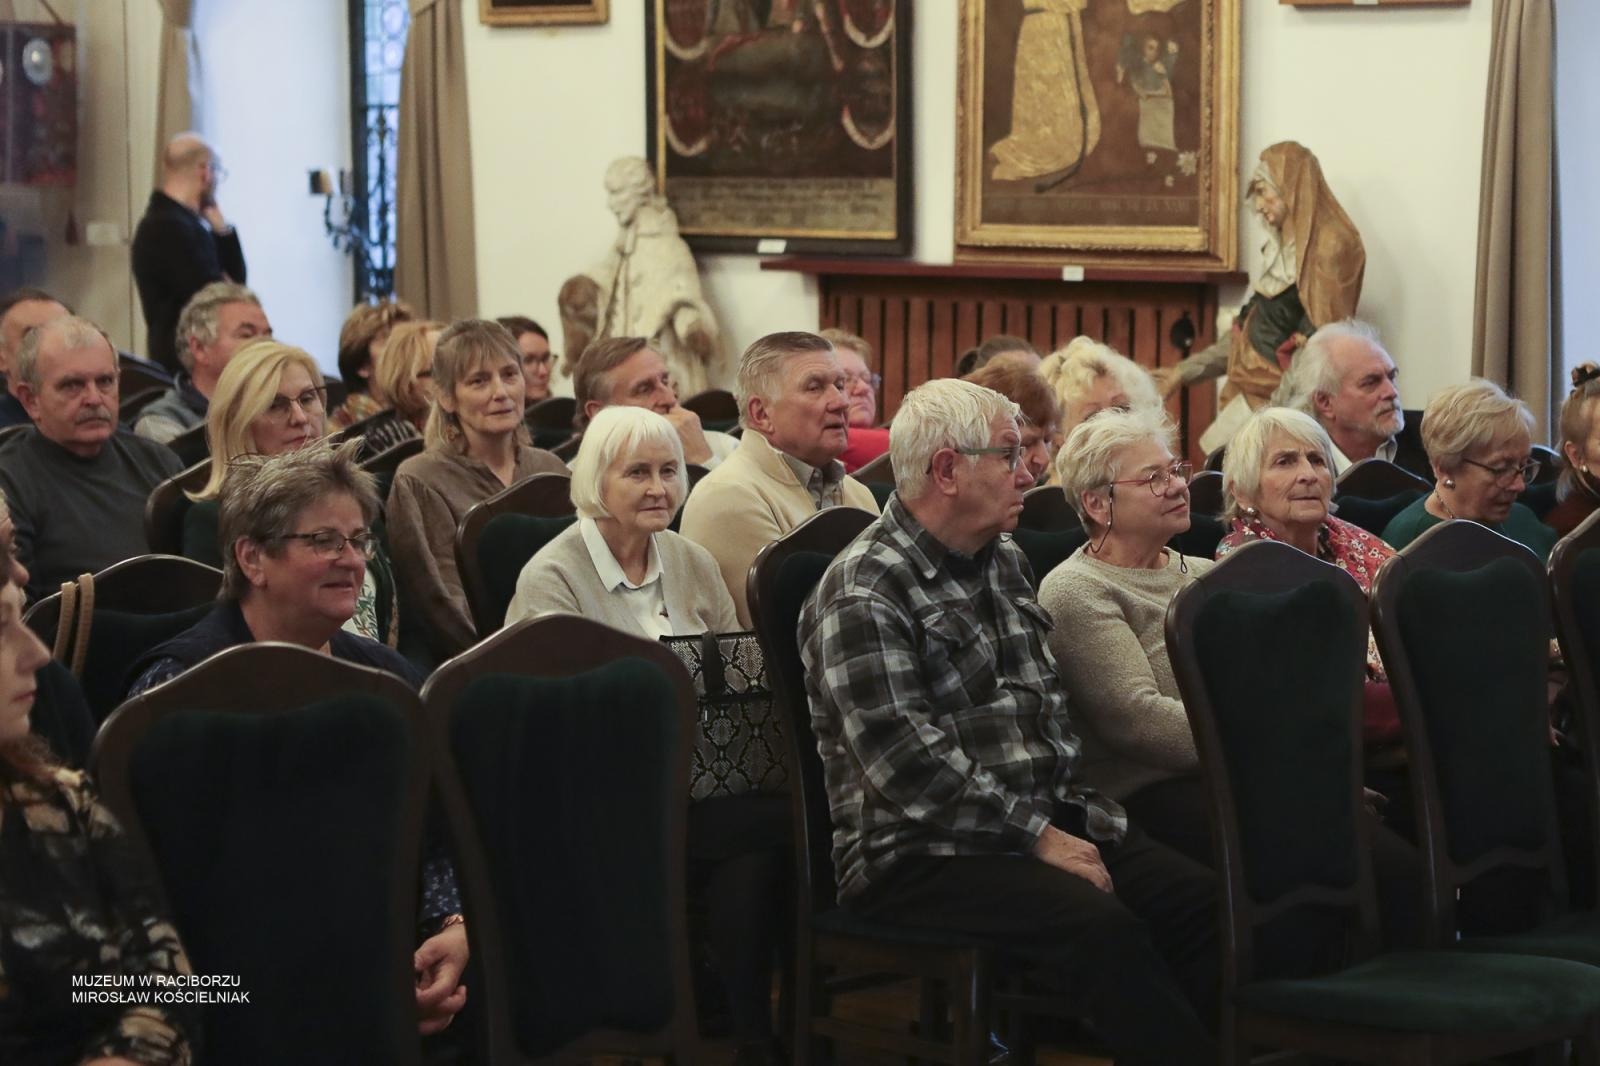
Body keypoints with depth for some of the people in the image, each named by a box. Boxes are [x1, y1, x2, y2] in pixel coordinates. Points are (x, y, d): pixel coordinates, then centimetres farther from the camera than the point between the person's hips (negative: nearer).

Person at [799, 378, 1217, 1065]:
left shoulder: (1004, 562, 17)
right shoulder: (862, 592, -10)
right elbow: (907, 764, -18)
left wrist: (1073, 812, 6)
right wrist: (1038, 838, -17)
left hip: (1048, 821, 8)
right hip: (920, 854, -8)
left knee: (1204, 901, -15)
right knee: (1102, 927, -31)